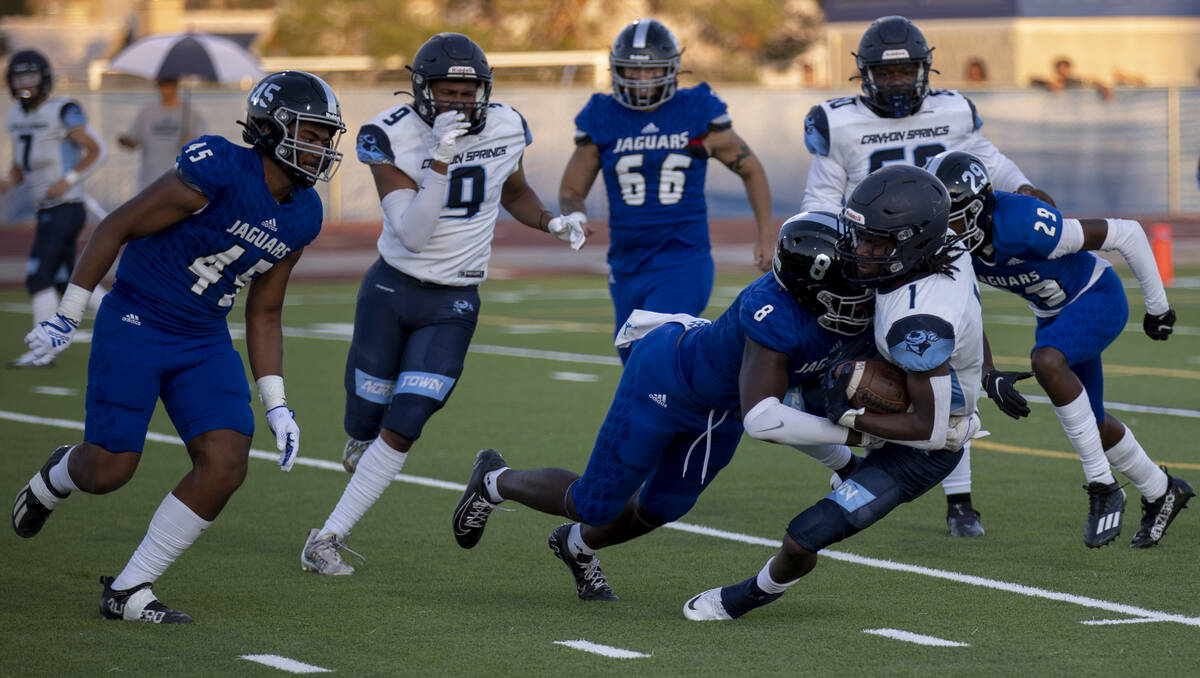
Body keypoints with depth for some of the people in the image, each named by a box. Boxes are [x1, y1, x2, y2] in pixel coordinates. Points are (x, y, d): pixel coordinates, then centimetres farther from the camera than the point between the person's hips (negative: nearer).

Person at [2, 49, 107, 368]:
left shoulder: (62, 112, -12)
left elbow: (95, 150, -7)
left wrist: (69, 180, -18)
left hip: (66, 207, -8)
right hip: (47, 210, 8)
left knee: (38, 278, -12)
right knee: (67, 281, 13)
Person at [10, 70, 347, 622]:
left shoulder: (302, 215, 3)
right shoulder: (218, 172, -20)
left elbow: (264, 313, 13)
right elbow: (116, 228, -14)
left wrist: (276, 406, 7)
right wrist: (66, 319, -12)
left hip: (204, 343, 6)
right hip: (135, 324, -6)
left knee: (225, 466, -11)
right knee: (108, 471, -7)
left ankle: (127, 592, 1)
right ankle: (59, 475, 34)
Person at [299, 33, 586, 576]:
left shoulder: (505, 128, -5)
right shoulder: (392, 136, -16)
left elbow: (514, 194, 19)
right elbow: (411, 235, -24)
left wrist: (552, 222, -1)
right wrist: (439, 161, -33)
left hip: (453, 305, 1)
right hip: (391, 290, -1)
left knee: (401, 430, -10)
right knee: (366, 423, 9)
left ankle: (327, 540, -2)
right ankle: (361, 449, 48)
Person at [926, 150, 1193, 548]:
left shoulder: (1025, 227, -38)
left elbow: (1127, 234, -28)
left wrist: (1157, 305, -17)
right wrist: (987, 376, -16)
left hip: (1098, 298, -8)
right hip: (1052, 314, 8)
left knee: (1046, 361, -34)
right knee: (1089, 423, 14)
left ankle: (1102, 486, -23)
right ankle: (1160, 493, 40)